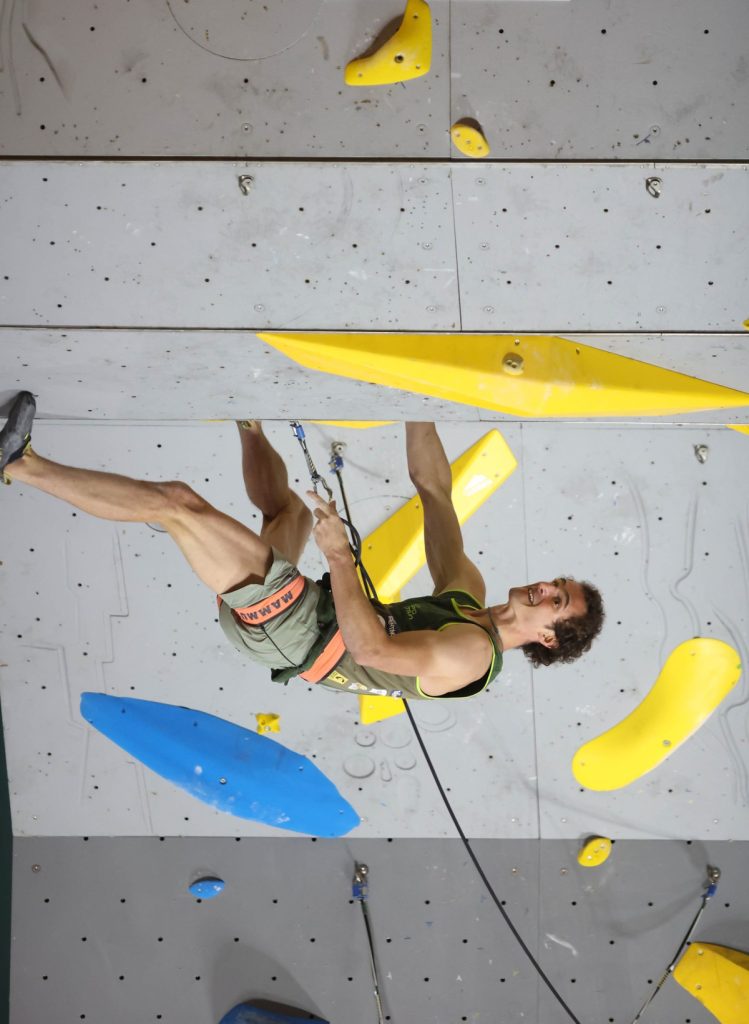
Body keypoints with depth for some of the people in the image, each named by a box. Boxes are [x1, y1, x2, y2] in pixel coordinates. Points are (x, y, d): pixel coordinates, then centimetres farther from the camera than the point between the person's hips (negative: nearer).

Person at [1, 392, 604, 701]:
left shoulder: (472, 655, -13)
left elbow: (370, 647, -30)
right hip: (309, 609, 9)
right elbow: (433, 488, 10)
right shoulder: (469, 595, 12)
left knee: (176, 502, -16)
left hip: (299, 636, -9)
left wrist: (339, 554, -30)